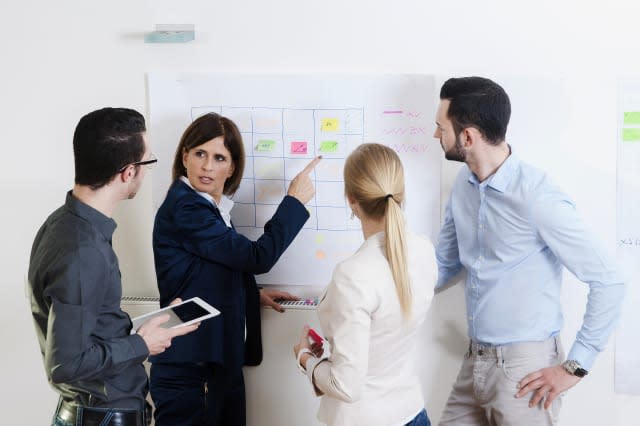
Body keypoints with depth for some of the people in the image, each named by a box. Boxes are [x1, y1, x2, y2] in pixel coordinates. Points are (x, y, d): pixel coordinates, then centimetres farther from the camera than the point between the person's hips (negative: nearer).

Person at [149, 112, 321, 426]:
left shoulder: (211, 207, 11)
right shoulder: (184, 210, -18)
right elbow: (259, 256, -18)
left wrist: (254, 293, 12)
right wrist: (295, 200, -8)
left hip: (220, 360, 9)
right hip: (189, 368, -9)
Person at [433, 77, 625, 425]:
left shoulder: (537, 198, -20)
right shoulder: (463, 184, 2)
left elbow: (608, 283, -17)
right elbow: (444, 263, 14)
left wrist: (575, 367, -14)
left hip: (524, 369, -6)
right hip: (475, 362, 7)